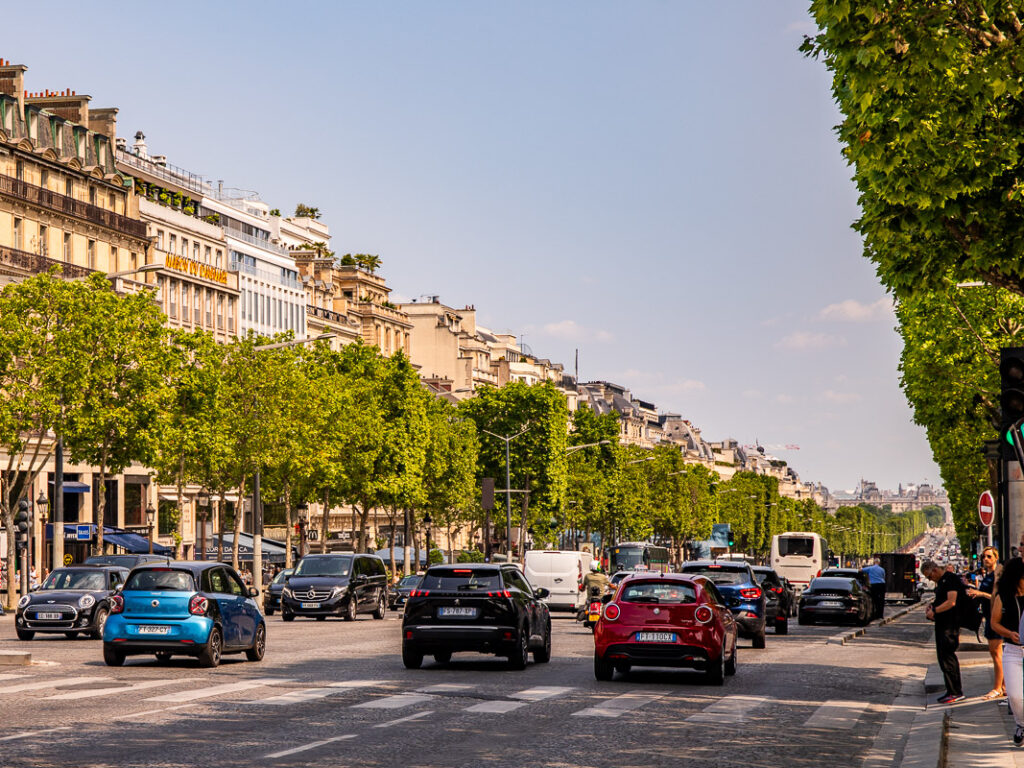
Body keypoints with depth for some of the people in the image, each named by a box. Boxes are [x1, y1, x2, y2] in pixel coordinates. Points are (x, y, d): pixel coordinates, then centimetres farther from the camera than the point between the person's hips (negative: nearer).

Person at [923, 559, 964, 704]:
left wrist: (934, 611, -16)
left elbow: (951, 602, -22)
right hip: (941, 624, 10)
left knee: (947, 656, -11)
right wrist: (932, 606, 11)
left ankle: (956, 692, -8)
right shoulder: (940, 581, 18)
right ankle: (952, 691, 18)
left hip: (950, 625, -10)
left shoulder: (951, 579, -13)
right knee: (943, 656, 12)